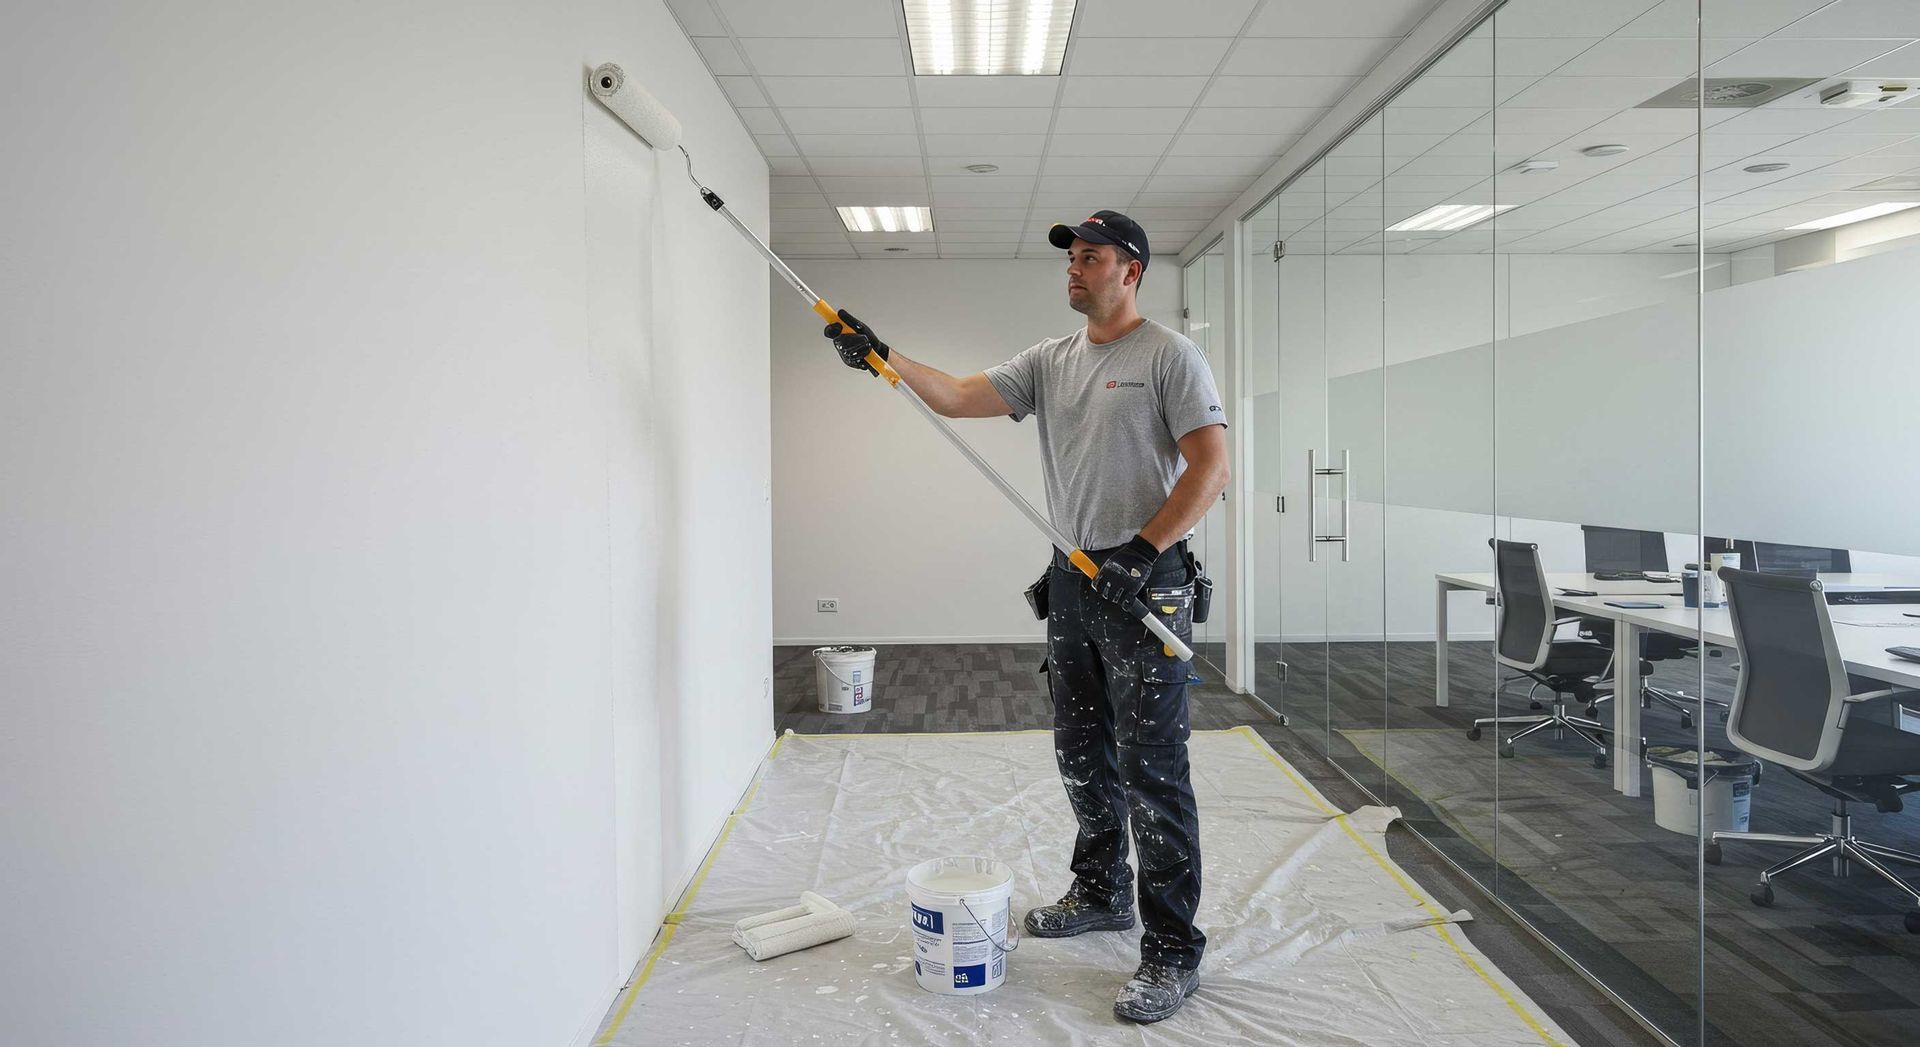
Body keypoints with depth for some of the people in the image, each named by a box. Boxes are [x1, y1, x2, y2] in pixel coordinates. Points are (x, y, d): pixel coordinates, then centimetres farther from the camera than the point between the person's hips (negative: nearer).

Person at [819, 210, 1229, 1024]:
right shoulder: (1050, 361, 12)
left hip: (1146, 583, -8)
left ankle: (1173, 951, 5)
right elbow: (959, 397, 3)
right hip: (1074, 581, 8)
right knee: (1082, 754, 18)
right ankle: (1102, 894, 37)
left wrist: (1144, 550, -23)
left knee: (1151, 770, -6)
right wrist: (882, 358, -10)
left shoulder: (1169, 355, -7)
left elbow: (1211, 465, -14)